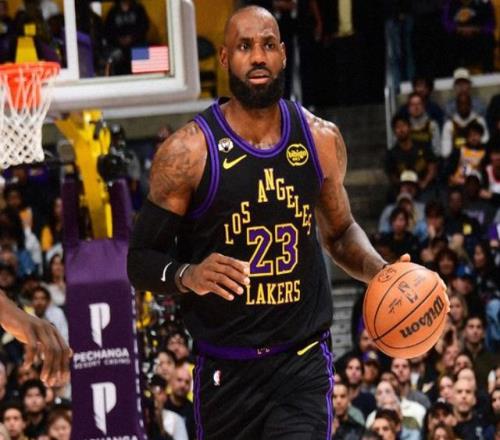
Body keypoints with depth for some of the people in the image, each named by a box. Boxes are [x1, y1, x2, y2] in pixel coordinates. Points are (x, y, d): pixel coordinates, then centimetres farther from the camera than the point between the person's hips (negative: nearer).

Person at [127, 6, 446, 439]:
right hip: (225, 369, -1)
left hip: (304, 364, 1)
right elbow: (141, 259, -4)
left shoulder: (321, 140, 3)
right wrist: (187, 276, -26)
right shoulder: (188, 152, -9)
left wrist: (378, 271, -1)